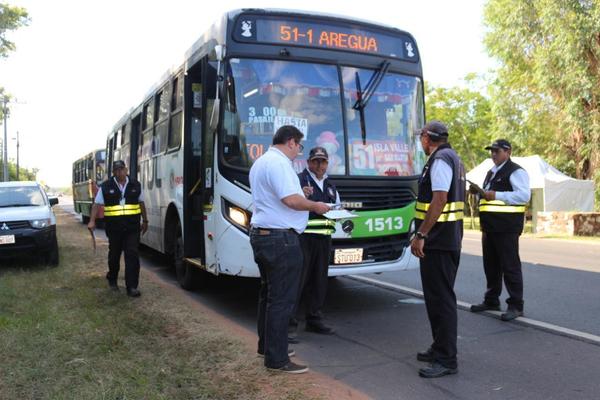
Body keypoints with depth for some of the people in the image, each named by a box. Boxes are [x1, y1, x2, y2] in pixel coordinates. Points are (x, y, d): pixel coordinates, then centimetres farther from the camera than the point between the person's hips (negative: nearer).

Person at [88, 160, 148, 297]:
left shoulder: (135, 185, 5)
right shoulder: (106, 186, 0)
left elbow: (141, 203, 14)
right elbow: (97, 204, -1)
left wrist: (145, 221, 16)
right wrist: (92, 221, -11)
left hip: (132, 227, 0)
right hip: (114, 227, 0)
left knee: (132, 255, -6)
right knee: (114, 255, 14)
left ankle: (132, 287, -4)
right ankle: (112, 280, 38)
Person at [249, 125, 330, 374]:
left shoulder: (261, 162, 18)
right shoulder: (279, 163, -15)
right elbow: (291, 200, -23)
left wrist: (301, 194, 22)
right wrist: (315, 206, -8)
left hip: (261, 234, 11)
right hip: (280, 237, -11)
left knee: (268, 293, 19)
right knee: (281, 299, -5)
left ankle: (267, 345, 32)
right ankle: (277, 359, 2)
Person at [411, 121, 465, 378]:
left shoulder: (440, 160, -14)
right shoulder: (453, 158, 17)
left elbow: (439, 200, -24)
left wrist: (420, 235, -23)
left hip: (438, 241, -11)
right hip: (449, 238, 11)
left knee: (440, 297, -5)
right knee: (439, 295, 18)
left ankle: (446, 360, 2)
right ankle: (441, 348, 29)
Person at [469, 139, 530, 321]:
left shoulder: (516, 171, -8)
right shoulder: (491, 172, 20)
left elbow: (524, 195, -20)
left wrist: (496, 195, -24)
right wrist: (478, 192, 11)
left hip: (507, 226, -9)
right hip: (490, 226, 9)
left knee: (510, 266, -4)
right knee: (491, 265, 16)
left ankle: (515, 306, 5)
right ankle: (491, 301, 28)